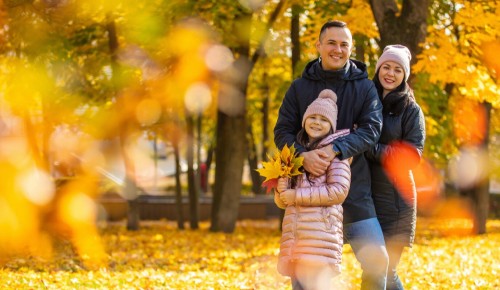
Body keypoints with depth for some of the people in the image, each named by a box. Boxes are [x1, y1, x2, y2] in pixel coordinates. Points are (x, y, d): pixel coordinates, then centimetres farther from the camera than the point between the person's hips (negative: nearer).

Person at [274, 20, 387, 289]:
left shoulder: (364, 87, 4)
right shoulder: (299, 87, 6)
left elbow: (372, 129, -8)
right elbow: (282, 132, 1)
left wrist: (335, 150, -24)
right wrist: (303, 155, -20)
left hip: (354, 188, -1)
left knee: (376, 258, -10)